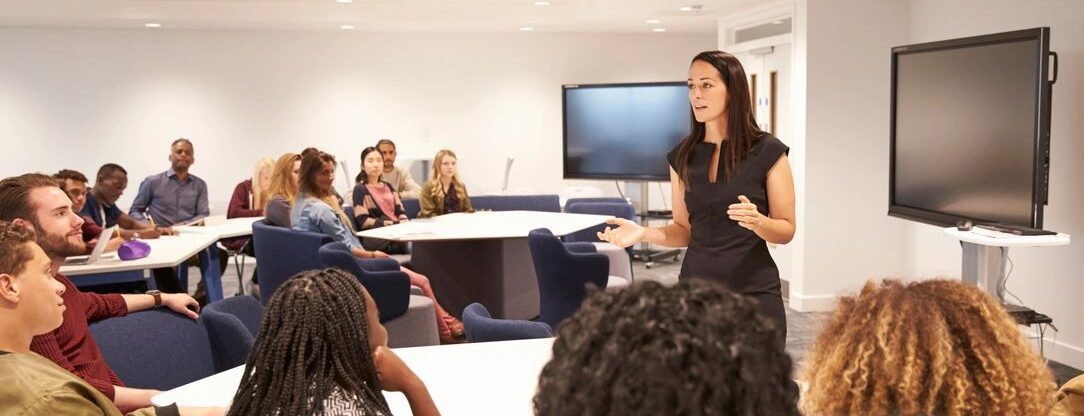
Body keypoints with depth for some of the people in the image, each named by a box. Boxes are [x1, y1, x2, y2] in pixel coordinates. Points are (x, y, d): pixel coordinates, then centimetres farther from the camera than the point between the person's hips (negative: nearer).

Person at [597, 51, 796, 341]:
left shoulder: (768, 152, -6)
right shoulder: (682, 156, 4)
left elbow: (786, 231, -3)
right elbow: (685, 230, 10)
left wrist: (757, 221, -23)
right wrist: (644, 233, -8)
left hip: (753, 293, -3)